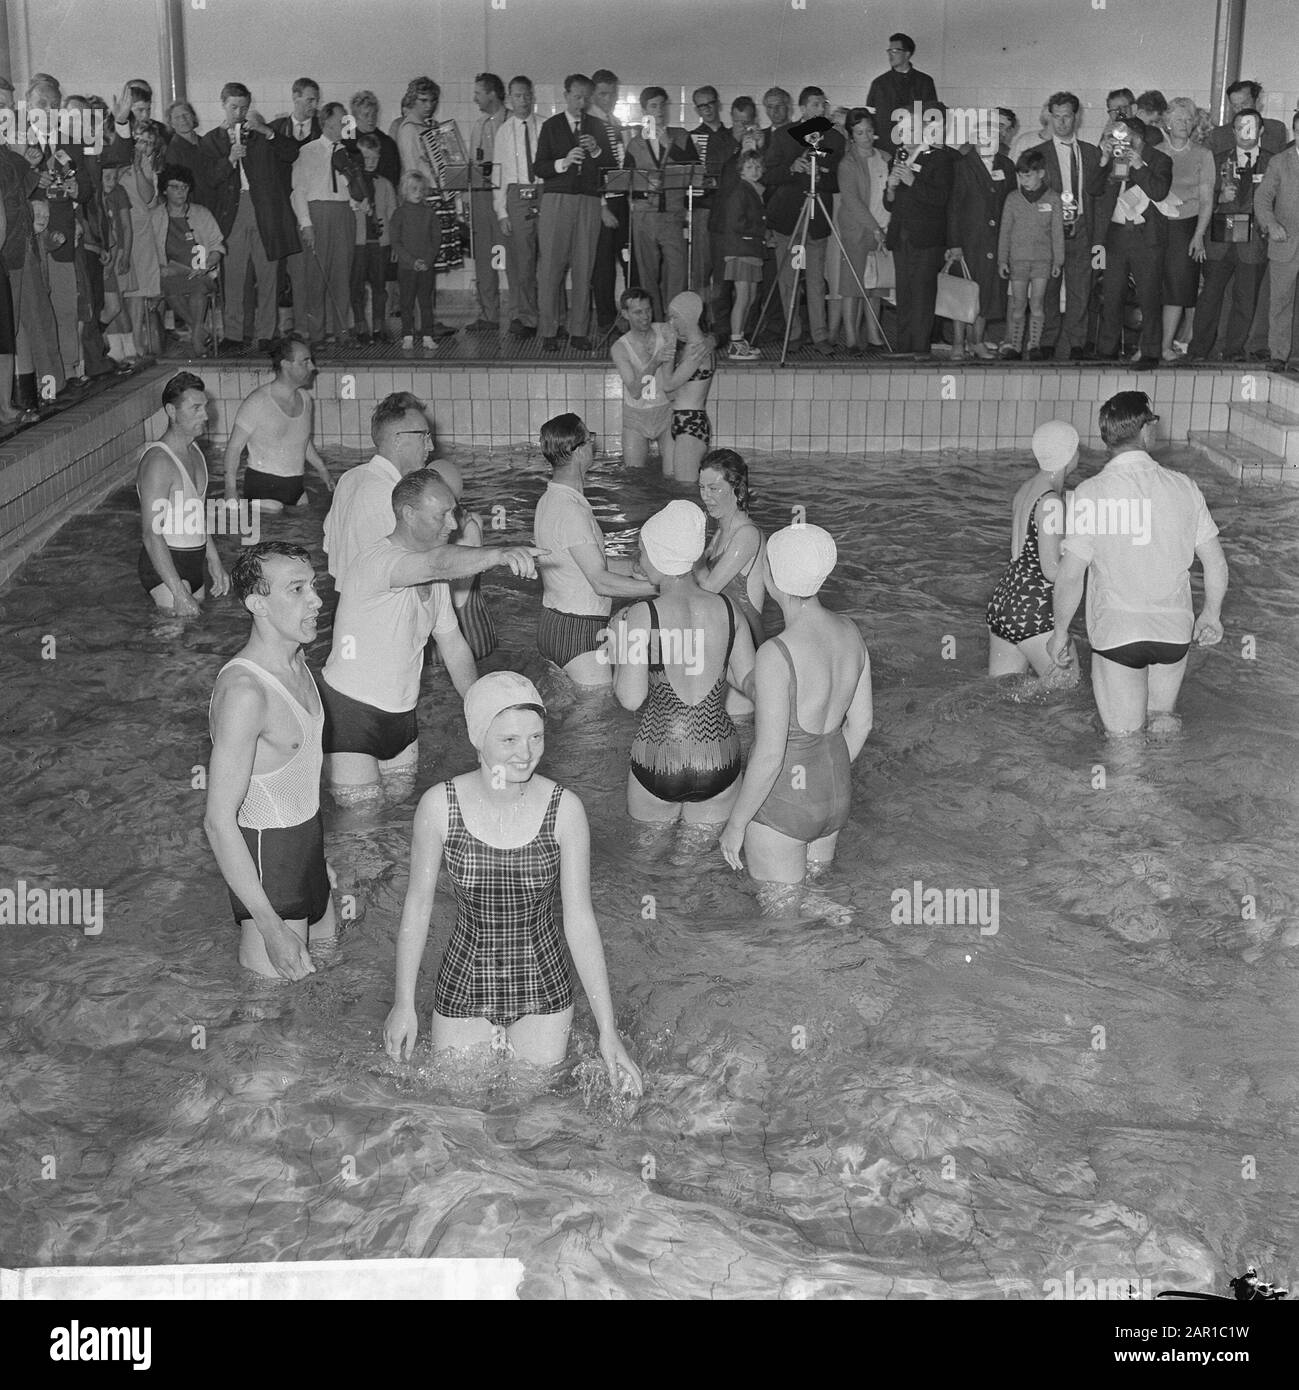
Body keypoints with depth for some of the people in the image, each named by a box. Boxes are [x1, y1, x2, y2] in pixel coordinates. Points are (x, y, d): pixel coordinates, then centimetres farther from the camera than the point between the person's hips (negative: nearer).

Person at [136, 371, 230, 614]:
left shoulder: (194, 451, 9)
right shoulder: (158, 461, -20)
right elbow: (151, 535, -24)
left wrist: (214, 561, 19)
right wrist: (179, 593, -27)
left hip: (195, 564, 9)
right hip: (164, 566, -9)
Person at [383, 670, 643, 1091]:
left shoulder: (564, 809, -16)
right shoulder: (439, 805, -16)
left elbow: (579, 920, -11)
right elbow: (417, 905, -3)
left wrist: (608, 1031, -13)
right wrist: (403, 1004, 1)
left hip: (542, 983, 0)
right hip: (464, 988, 0)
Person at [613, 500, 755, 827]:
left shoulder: (642, 616, -15)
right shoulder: (728, 610, -5)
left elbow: (631, 698, -17)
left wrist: (621, 647, -1)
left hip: (657, 763, -3)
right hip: (719, 766, 3)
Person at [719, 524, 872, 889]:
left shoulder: (776, 655, -30)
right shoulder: (849, 631, -7)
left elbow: (769, 757, -26)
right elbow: (861, 721, 4)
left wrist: (736, 824, -13)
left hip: (781, 804, -7)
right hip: (835, 796, 7)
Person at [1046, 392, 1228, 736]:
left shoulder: (1090, 493, -12)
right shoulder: (1183, 487, -2)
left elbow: (1070, 576, -13)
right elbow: (1216, 563, 4)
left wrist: (1060, 632, 2)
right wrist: (1211, 614, 20)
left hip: (1117, 633, -3)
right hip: (1175, 631, 3)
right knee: (1164, 721, 25)